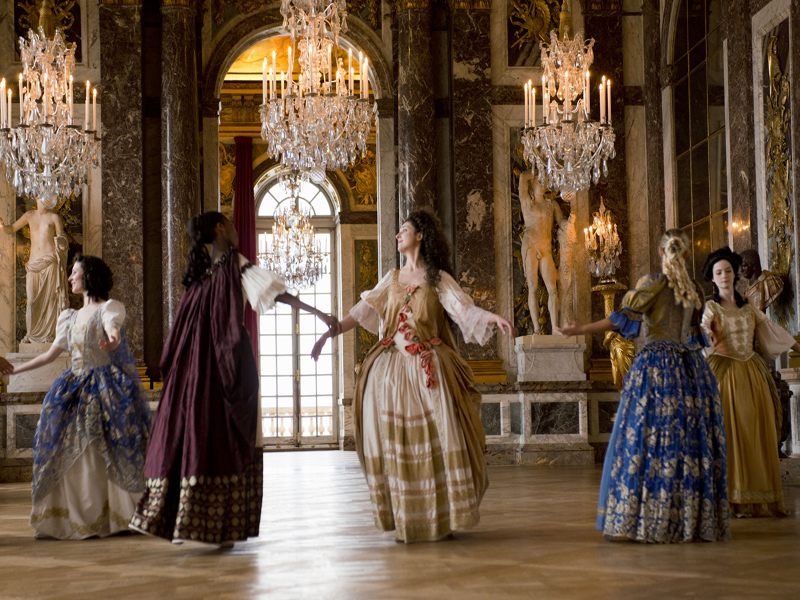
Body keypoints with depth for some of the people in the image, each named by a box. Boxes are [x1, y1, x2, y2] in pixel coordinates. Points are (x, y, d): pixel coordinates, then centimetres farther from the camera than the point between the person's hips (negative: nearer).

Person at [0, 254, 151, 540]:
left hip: (108, 388, -6)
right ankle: (71, 519, 2)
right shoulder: (70, 317, 17)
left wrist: (112, 341, -50)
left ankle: (122, 516, -5)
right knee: (70, 454, -2)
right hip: (77, 388, 6)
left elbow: (112, 328, -27)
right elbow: (51, 354, 25)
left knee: (114, 454, -10)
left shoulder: (110, 307, -3)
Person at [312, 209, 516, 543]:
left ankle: (442, 517, -1)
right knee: (395, 442, -1)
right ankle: (405, 520, 8)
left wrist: (494, 318, -26)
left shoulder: (437, 279, 4)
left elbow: (464, 309, -8)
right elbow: (362, 312, 15)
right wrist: (329, 333, 8)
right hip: (391, 368, 4)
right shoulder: (392, 279, 17)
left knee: (436, 440, -9)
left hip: (428, 370, -3)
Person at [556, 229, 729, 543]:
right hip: (691, 367, 5)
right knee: (690, 441, 6)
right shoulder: (695, 290, 10)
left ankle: (632, 521, -4)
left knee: (643, 440, -3)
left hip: (655, 365, -5)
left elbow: (624, 318, -13)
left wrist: (583, 329, -10)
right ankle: (693, 519, 8)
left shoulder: (653, 283, -6)